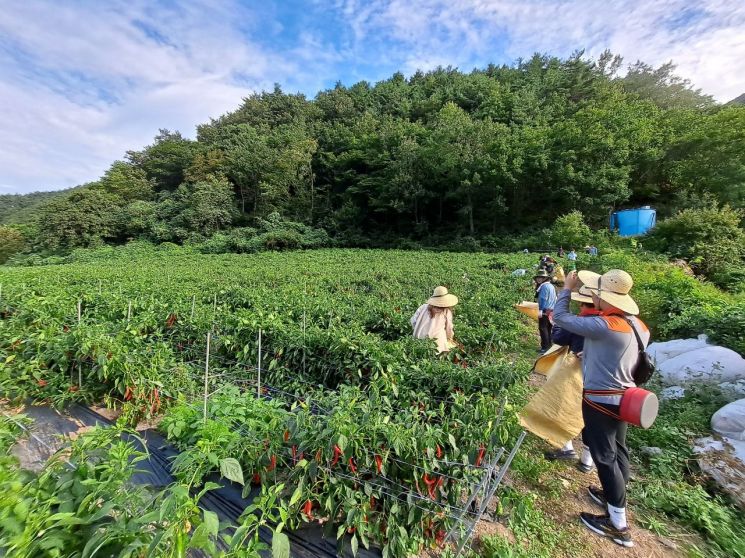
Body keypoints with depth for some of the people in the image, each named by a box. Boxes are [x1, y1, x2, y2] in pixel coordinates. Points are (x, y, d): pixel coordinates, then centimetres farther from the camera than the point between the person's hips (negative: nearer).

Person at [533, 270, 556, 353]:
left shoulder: (544, 286, -14)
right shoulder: (551, 286, 16)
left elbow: (543, 299, -20)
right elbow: (553, 299, 21)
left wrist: (540, 310, -21)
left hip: (545, 311, -10)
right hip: (551, 310, 10)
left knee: (543, 328, -6)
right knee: (548, 329, 16)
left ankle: (545, 347, -4)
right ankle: (548, 345, 23)